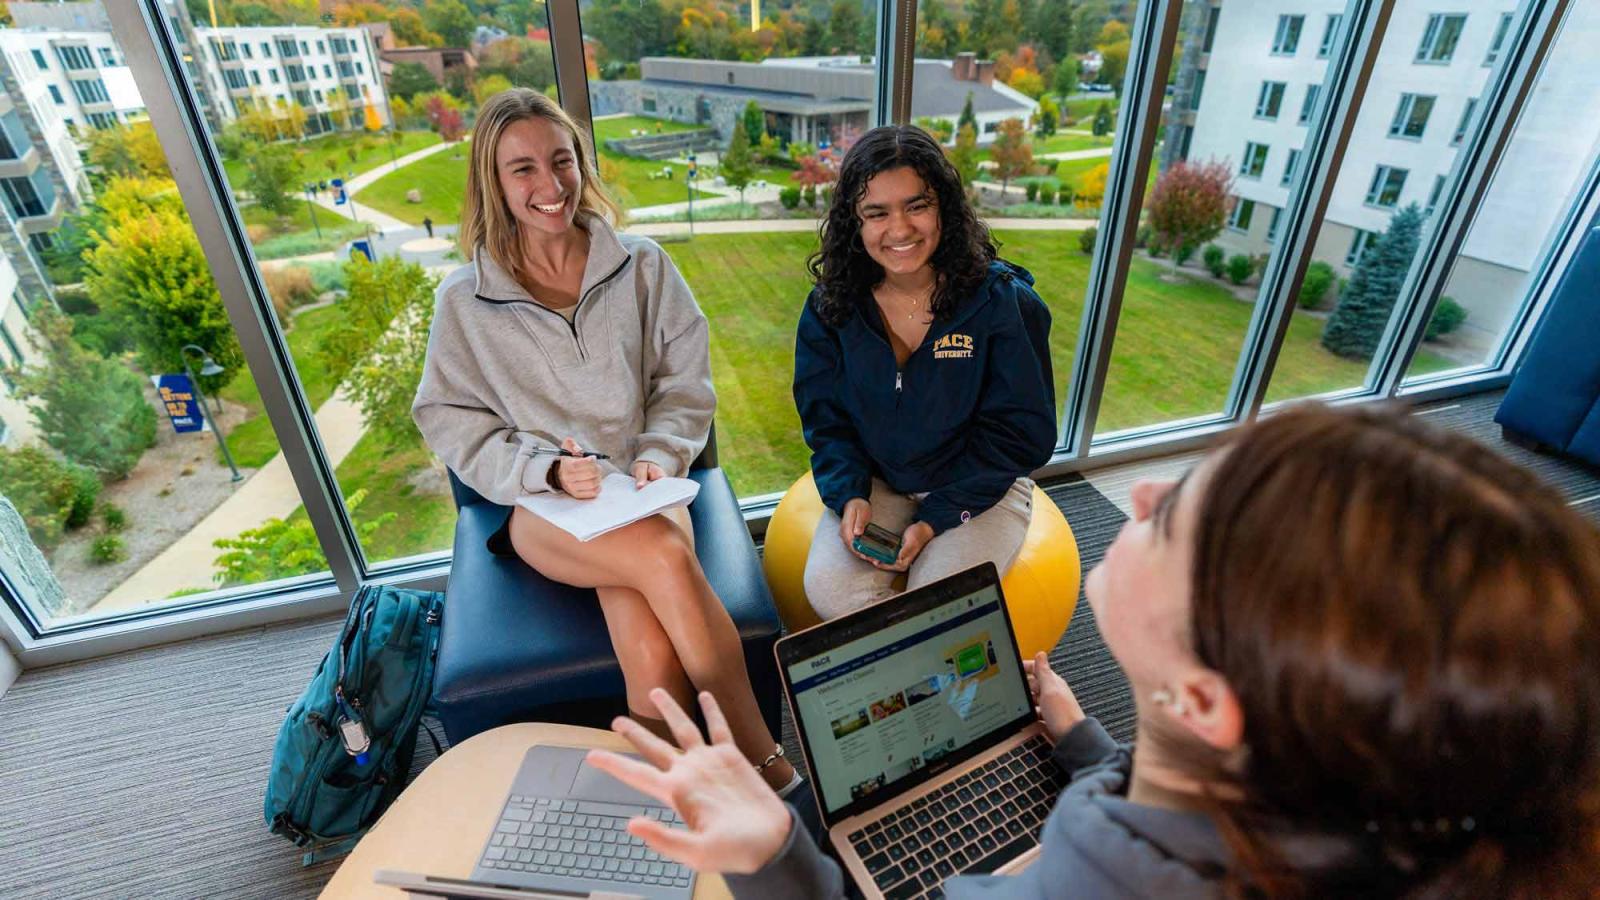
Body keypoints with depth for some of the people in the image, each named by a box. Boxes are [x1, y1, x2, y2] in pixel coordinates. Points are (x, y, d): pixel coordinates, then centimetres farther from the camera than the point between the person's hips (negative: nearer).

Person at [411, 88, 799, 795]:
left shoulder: (642, 265, 4)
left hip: (642, 486, 1)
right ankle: (764, 761, -21)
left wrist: (658, 455, -13)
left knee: (649, 652, -29)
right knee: (666, 558, -33)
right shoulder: (465, 299, 2)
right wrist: (549, 469, -15)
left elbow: (687, 385, 5)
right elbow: (452, 422, 2)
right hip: (540, 508, -1)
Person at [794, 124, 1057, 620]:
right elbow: (825, 420, 2)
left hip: (981, 487, -2)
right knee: (829, 588, -21)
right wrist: (850, 495, -17)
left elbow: (1019, 433, -10)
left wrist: (936, 519, -17)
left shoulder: (1004, 301, -14)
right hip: (876, 482, 3)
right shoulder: (830, 308, -4)